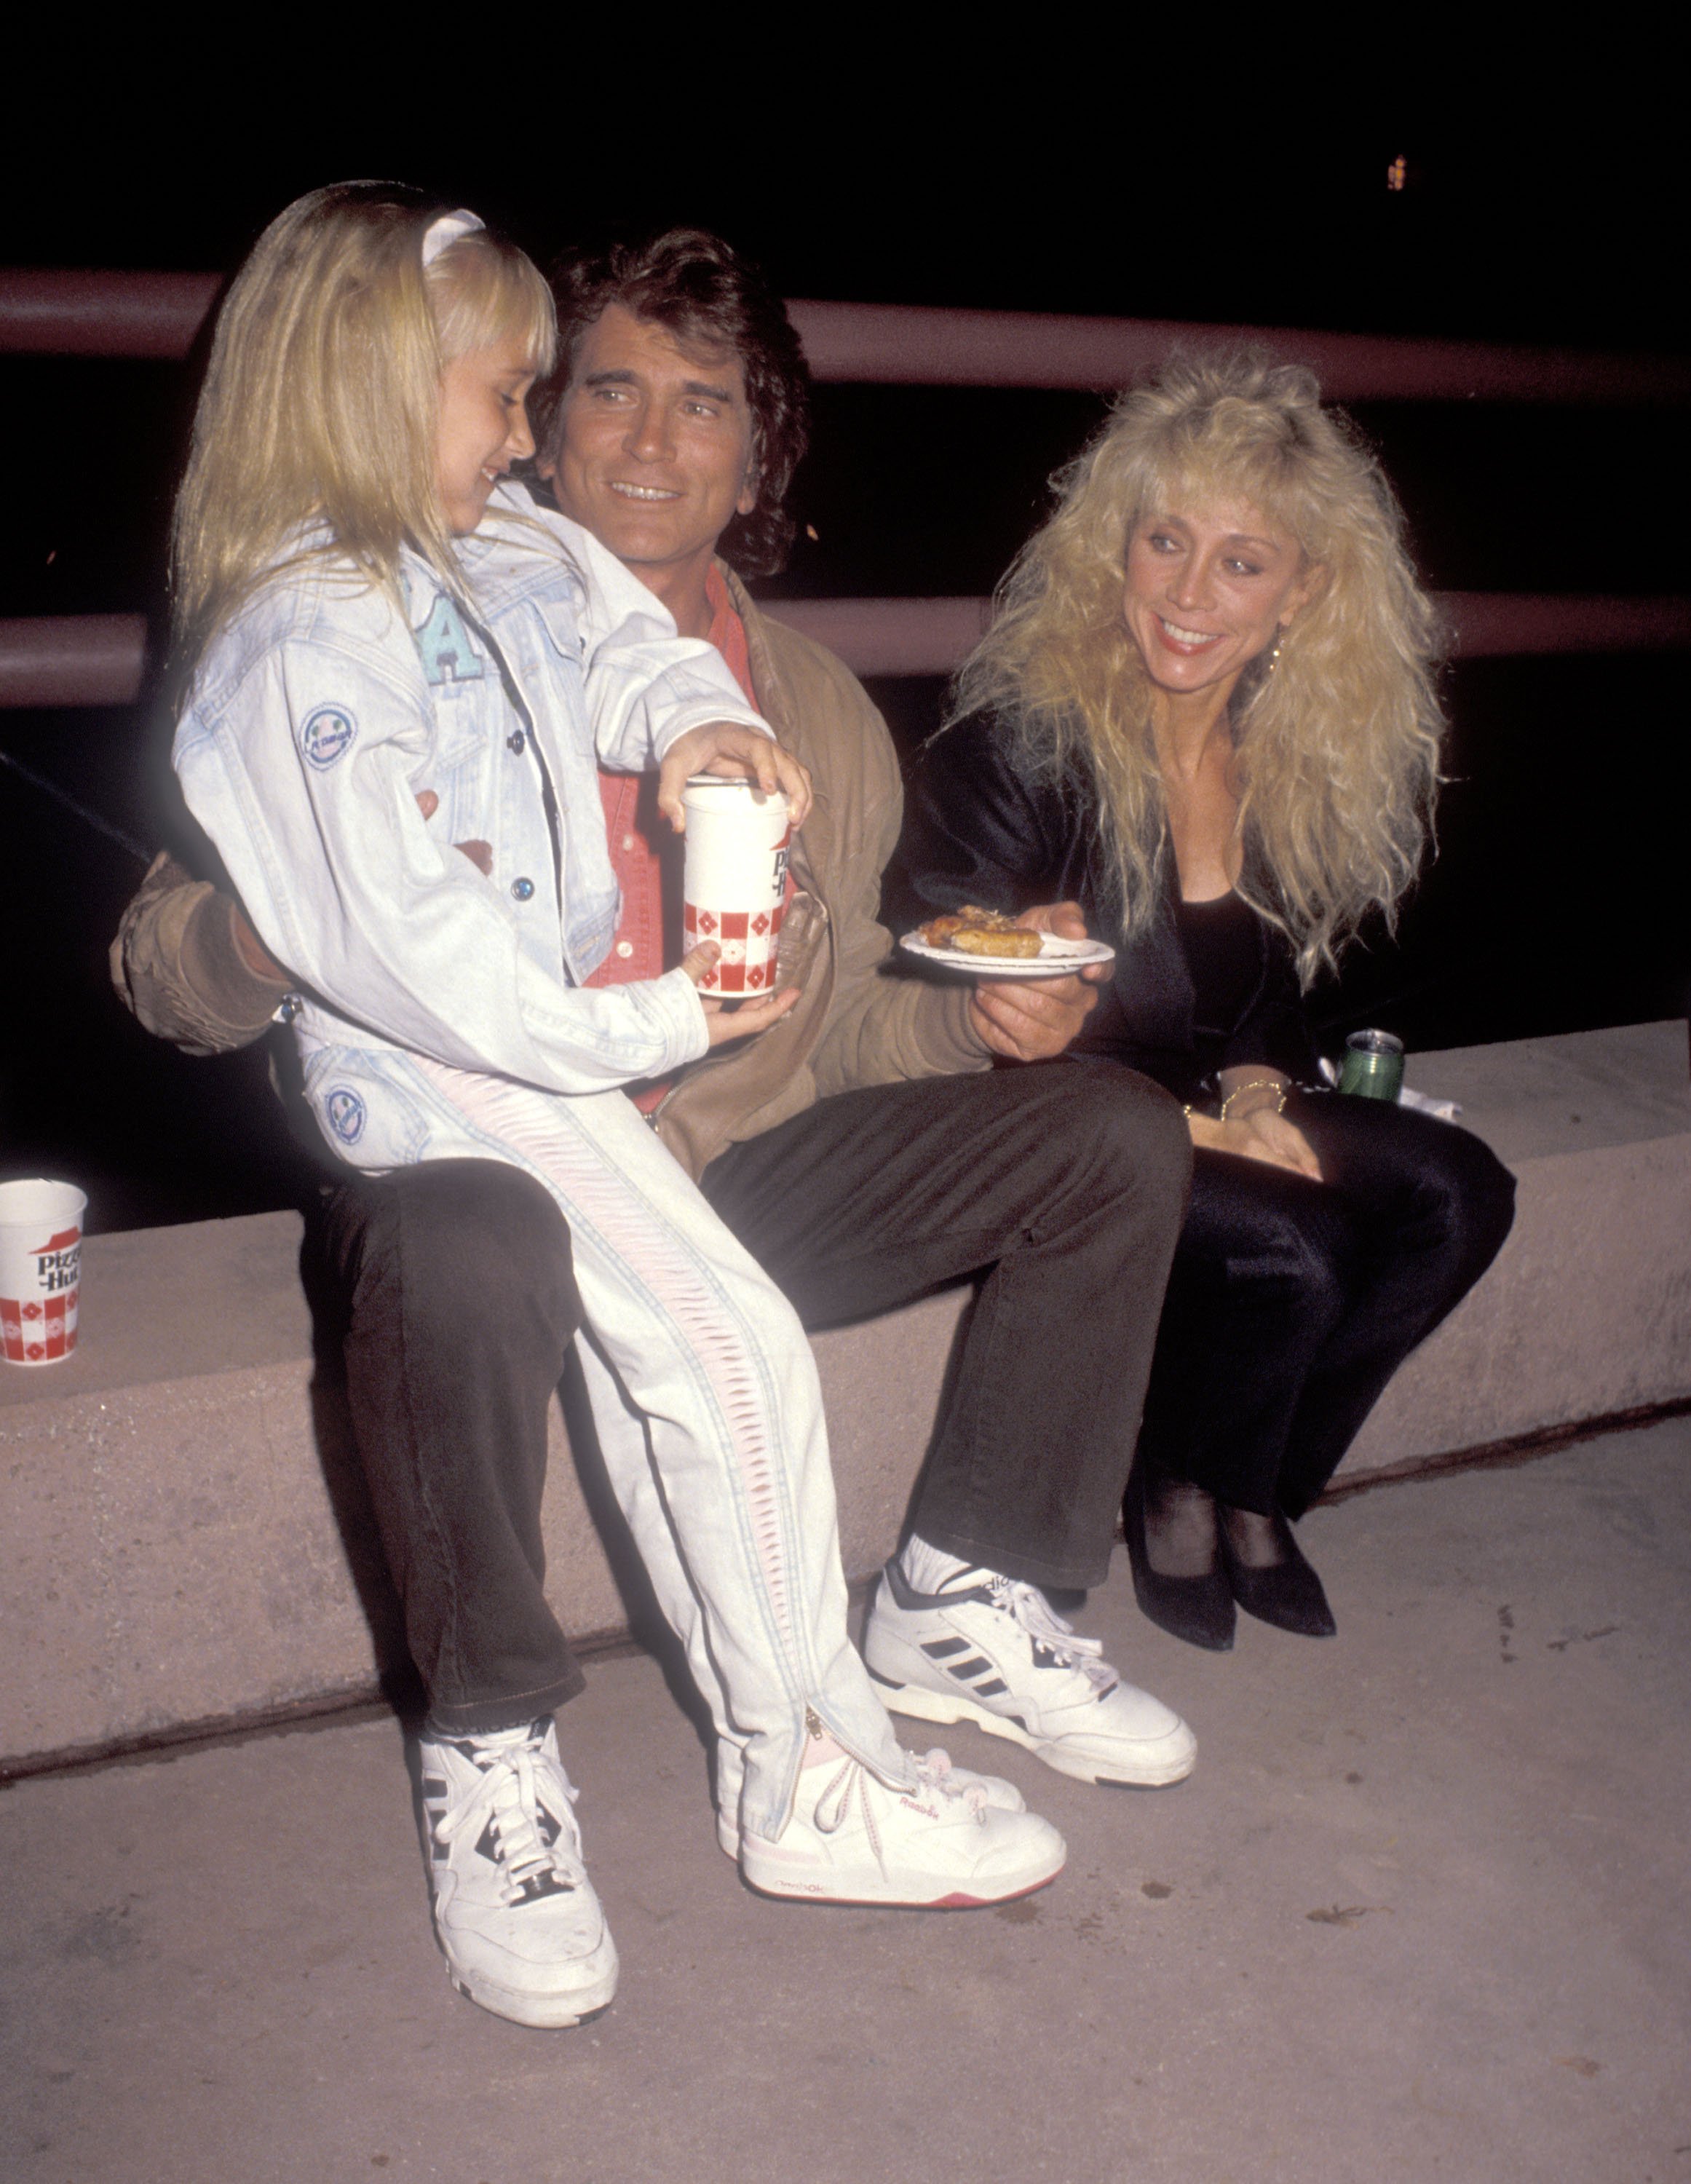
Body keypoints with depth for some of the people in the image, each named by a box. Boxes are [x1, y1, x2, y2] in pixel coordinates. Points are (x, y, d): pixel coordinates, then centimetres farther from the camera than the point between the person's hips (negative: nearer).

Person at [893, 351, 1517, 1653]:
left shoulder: (1304, 760, 2)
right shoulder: (1021, 744, -18)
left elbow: (1272, 986, 14)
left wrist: (1259, 1087, -9)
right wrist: (1202, 1124, -18)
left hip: (1208, 1104, 7)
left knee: (1456, 1194, -12)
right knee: (1291, 1247, -27)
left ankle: (1254, 1493, 4)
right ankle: (1176, 1500, 4)